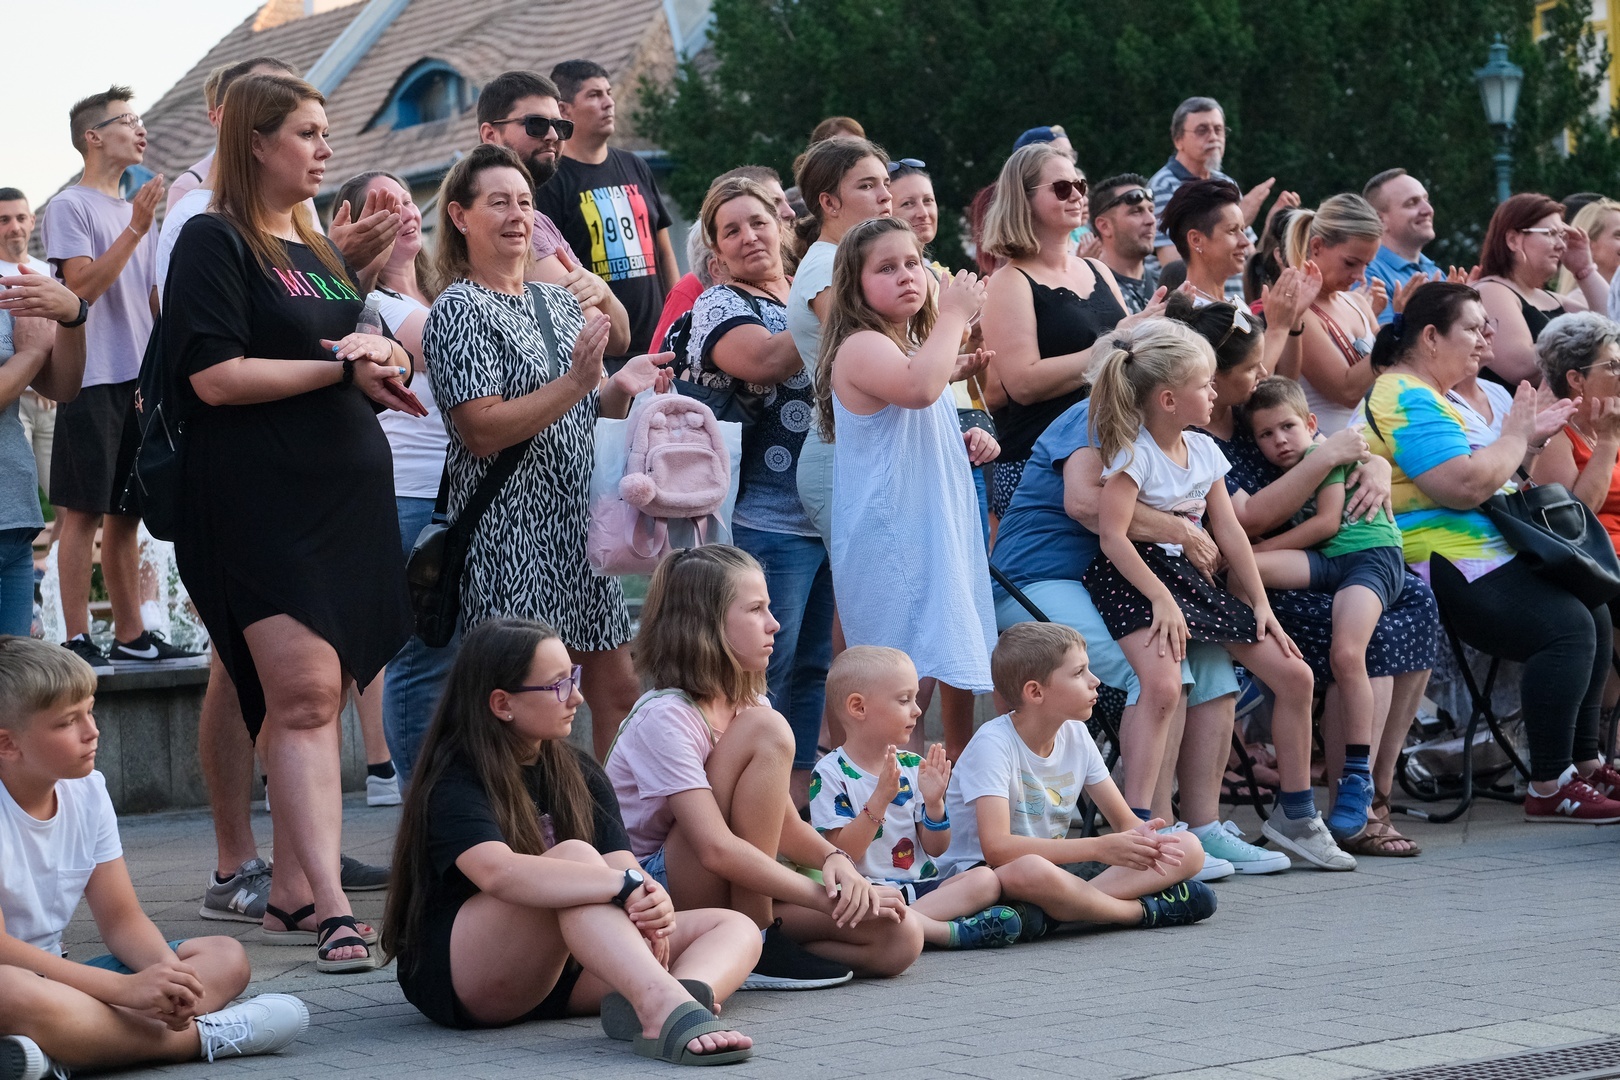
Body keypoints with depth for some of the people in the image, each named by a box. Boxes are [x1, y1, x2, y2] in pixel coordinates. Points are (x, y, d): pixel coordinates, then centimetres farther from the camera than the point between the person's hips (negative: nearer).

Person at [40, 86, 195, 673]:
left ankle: (130, 634, 14)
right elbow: (82, 285, -16)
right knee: (84, 513, -6)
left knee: (125, 514, 10)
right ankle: (77, 637, -5)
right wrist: (135, 229, -19)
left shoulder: (137, 211, 19)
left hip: (139, 381, 7)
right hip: (93, 379, -7)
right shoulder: (69, 207, -5)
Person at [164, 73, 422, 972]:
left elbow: (370, 373, 28)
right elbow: (215, 376, -14)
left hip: (347, 494, 8)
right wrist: (342, 367, -11)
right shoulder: (214, 243, -3)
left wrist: (382, 364, 3)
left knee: (314, 701, 7)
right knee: (303, 697, -15)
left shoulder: (322, 251, 21)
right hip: (260, 504, -8)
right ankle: (330, 907, -21)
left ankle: (289, 896, 14)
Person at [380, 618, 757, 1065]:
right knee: (575, 856, -32)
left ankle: (678, 996, -47)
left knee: (735, 928, -10)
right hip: (459, 977, -7)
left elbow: (621, 865, -4)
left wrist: (656, 907, -30)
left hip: (561, 969, 7)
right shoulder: (454, 785, -11)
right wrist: (629, 886, -42)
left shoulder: (580, 774, 12)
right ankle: (667, 1008, -54)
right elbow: (498, 873, -33)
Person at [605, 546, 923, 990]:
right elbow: (716, 849, -27)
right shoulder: (664, 717, -18)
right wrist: (825, 896, -25)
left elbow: (785, 825, 8)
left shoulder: (747, 704, 10)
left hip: (737, 897, 8)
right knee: (766, 730, -24)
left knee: (899, 938, -14)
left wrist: (834, 859, -14)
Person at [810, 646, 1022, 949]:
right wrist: (880, 799, -20)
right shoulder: (831, 773, -4)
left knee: (986, 879, -17)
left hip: (920, 884, 6)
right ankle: (953, 931, -33)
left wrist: (934, 802, -6)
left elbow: (936, 849, 12)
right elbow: (841, 853, -13)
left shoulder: (913, 766, 11)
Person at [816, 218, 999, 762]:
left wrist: (968, 442, 12)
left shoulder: (917, 349, 18)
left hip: (941, 537, 10)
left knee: (960, 675, 13)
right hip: (892, 546, -10)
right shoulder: (862, 348, -13)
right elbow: (919, 389, -35)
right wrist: (955, 315, -23)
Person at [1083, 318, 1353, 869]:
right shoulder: (1134, 453, -14)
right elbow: (1112, 535, -21)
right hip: (1133, 577, -8)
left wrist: (1260, 602, 9)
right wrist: (1160, 599, -24)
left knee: (1295, 675, 6)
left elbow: (1229, 530, 12)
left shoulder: (1203, 450, 9)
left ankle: (1296, 816, 20)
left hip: (1191, 575, 8)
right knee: (1163, 685, -35)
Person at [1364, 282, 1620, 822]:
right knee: (1567, 626, -23)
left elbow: (1480, 473, 30)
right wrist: (1514, 438, -10)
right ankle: (1549, 789, -21)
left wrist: (1528, 439, 16)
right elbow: (1464, 486, -25)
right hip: (1446, 566, -12)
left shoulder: (1427, 394, 22)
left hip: (1480, 553, 12)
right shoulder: (1407, 399, -14)